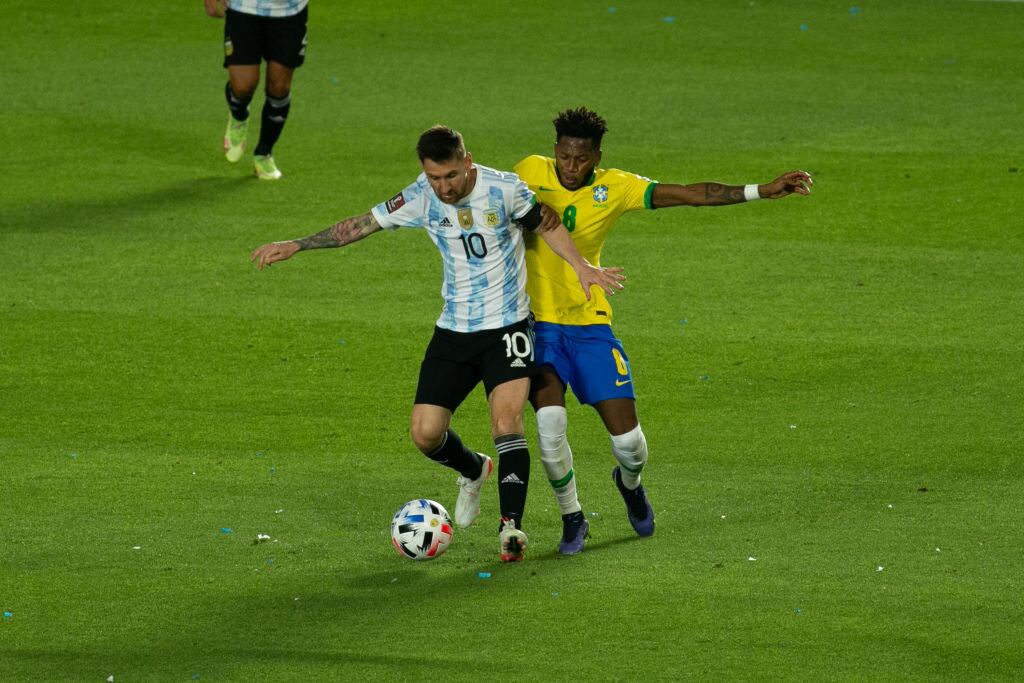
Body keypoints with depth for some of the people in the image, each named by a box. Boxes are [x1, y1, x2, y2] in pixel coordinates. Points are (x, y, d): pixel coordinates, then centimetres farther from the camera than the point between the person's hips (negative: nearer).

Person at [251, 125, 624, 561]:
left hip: (506, 328, -4)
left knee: (506, 418, -23)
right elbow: (361, 225, 2)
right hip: (453, 330, 4)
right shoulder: (421, 198, -6)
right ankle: (473, 470, 32)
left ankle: (511, 526, -21)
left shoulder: (504, 189, -14)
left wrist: (582, 268, -6)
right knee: (425, 433, -2)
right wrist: (295, 245, -1)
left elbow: (547, 224, 3)